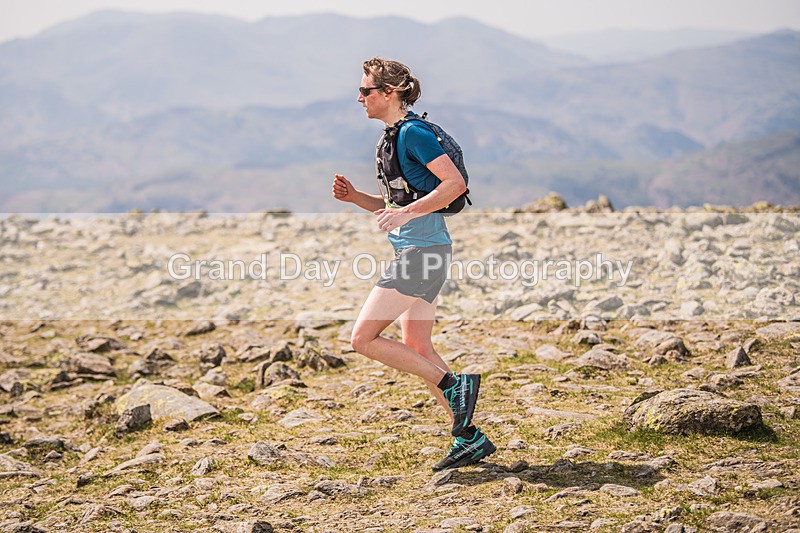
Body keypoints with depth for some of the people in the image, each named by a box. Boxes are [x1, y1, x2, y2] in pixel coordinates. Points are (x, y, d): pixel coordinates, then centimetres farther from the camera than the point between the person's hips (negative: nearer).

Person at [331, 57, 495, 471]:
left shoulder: (412, 133, -11)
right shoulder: (394, 137, 19)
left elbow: (455, 183, -20)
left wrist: (407, 213, -25)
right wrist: (353, 196, 9)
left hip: (421, 251, -10)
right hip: (419, 252, 10)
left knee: (363, 338, -8)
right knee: (416, 350, 11)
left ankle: (454, 385, -6)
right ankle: (470, 438, 13)